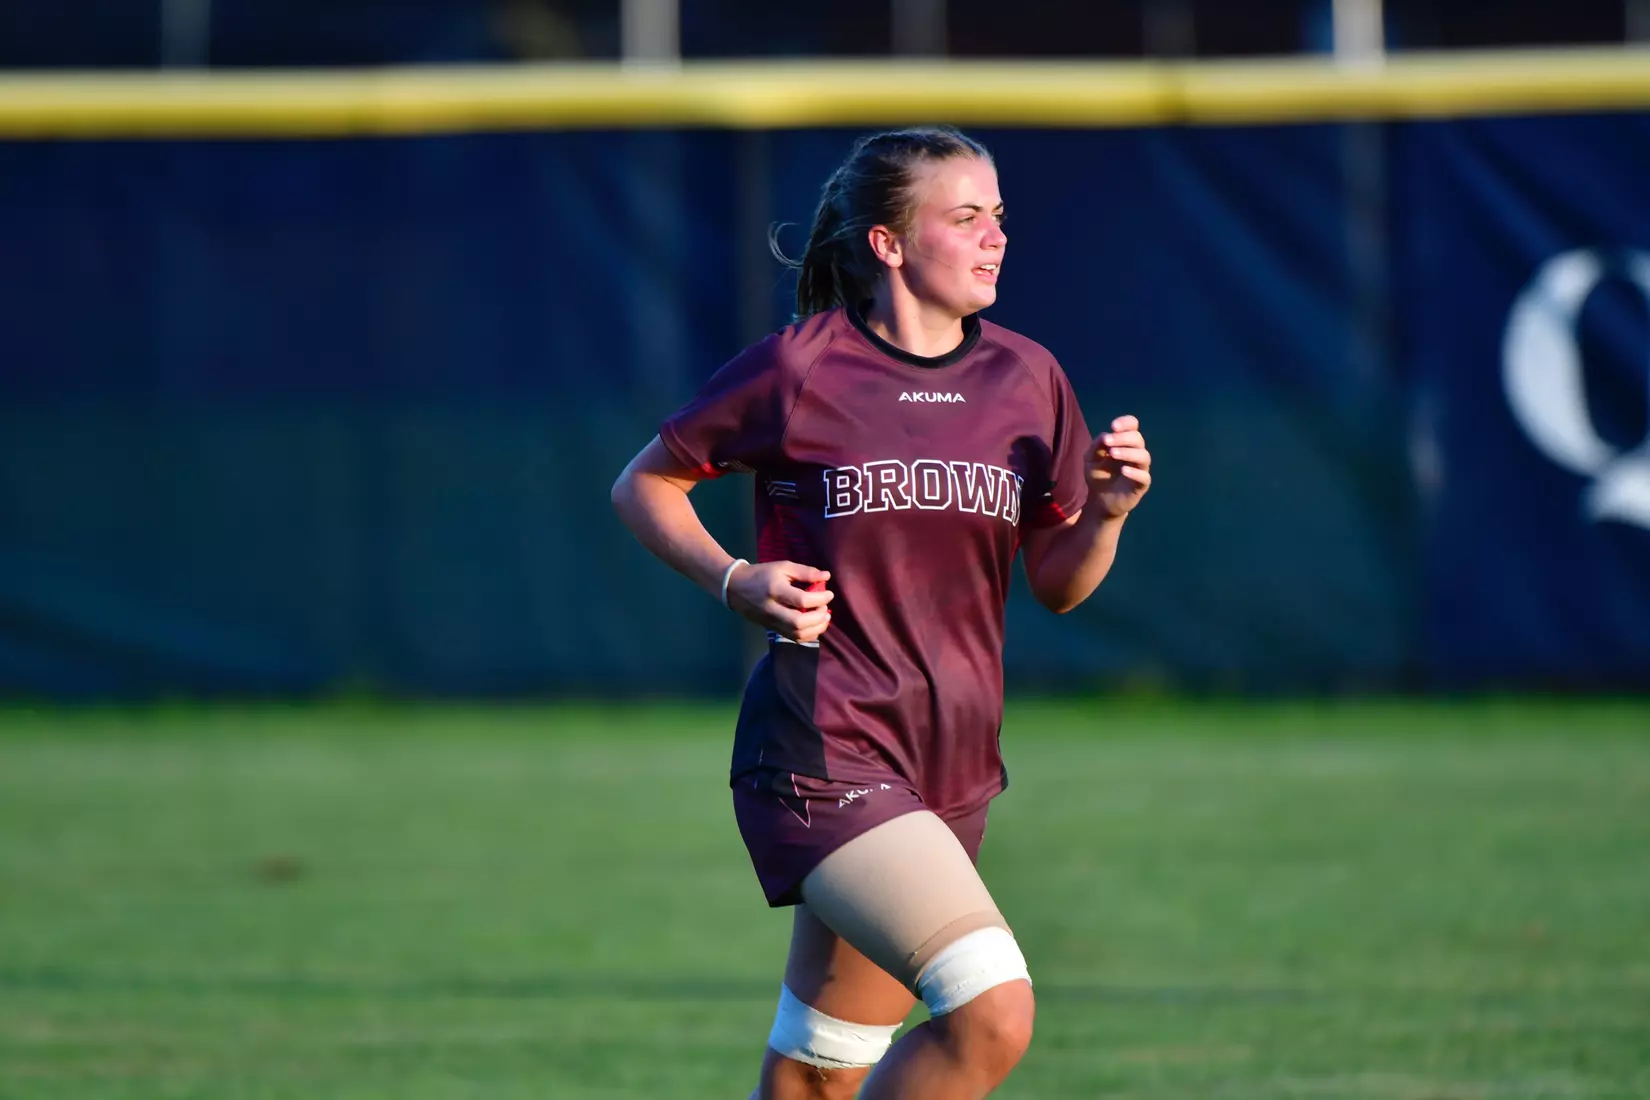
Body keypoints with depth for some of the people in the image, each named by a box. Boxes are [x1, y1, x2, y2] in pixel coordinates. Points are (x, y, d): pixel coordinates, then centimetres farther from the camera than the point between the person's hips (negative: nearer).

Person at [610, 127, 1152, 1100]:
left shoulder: (1027, 379, 7)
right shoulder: (799, 371, -6)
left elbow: (1058, 584, 13)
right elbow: (644, 486, 6)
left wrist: (1105, 515, -7)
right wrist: (736, 581, -10)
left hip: (950, 766, 6)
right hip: (823, 754, -6)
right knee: (994, 1013, -23)